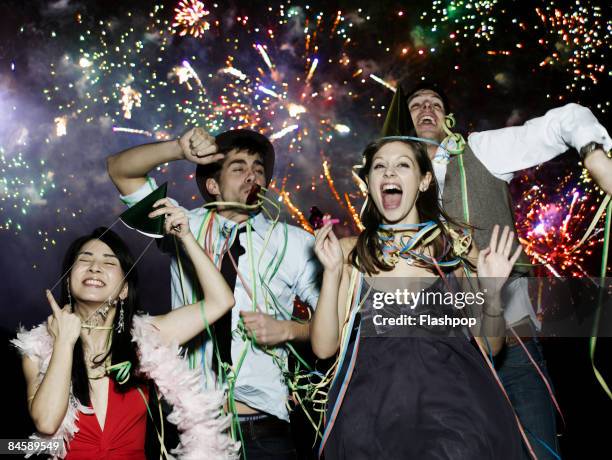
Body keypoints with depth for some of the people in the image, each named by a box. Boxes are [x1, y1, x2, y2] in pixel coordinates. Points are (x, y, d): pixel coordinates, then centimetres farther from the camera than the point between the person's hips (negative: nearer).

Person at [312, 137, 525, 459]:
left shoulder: (455, 244, 7)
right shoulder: (350, 251, 6)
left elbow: (489, 346, 9)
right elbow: (324, 346, -1)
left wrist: (492, 293, -8)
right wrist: (332, 272, -10)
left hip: (451, 398, 1)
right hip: (371, 406, 0)